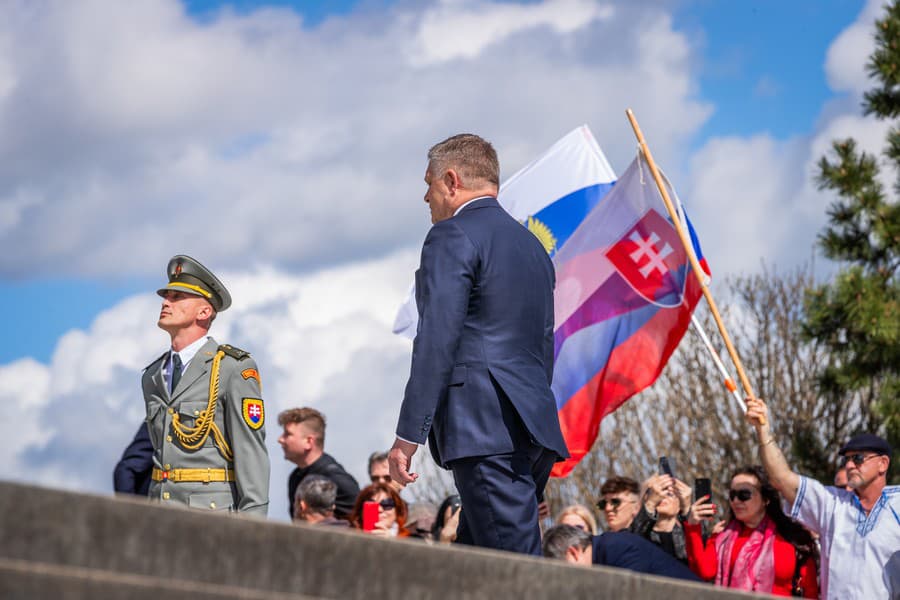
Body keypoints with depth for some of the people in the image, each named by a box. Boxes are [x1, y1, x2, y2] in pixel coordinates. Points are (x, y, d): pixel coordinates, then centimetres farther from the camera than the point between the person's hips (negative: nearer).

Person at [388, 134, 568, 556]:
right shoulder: (532, 244, 24)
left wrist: (408, 435, -13)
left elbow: (437, 342, -13)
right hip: (535, 429, 9)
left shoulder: (452, 237, -4)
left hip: (485, 430, -9)